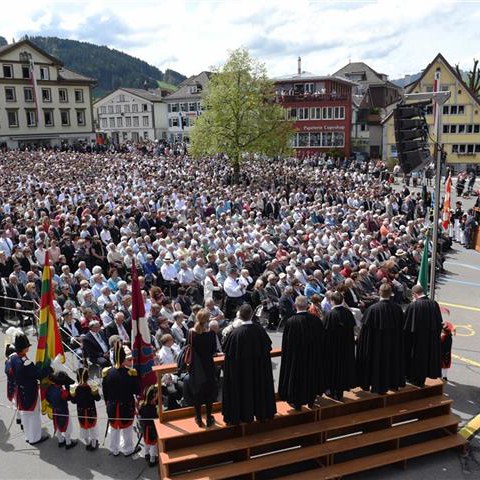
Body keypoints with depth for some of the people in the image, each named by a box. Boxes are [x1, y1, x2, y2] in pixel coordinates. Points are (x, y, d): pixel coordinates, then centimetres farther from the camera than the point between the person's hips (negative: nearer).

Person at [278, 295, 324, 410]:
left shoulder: (291, 321, -21)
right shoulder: (315, 320, -11)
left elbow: (286, 342, -13)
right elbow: (321, 339, 1)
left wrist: (285, 355, 2)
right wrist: (318, 352, 15)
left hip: (296, 355, -3)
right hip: (313, 355, 4)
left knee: (297, 375, 12)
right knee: (311, 375, 19)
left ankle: (297, 402, 20)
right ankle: (311, 401, 31)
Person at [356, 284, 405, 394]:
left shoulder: (373, 308, -21)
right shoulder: (397, 308, -9)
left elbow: (366, 327, -14)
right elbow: (401, 327, 3)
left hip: (377, 343, -4)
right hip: (393, 343, 4)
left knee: (378, 362, 10)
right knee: (392, 360, 20)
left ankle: (378, 387, 18)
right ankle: (394, 383, 34)